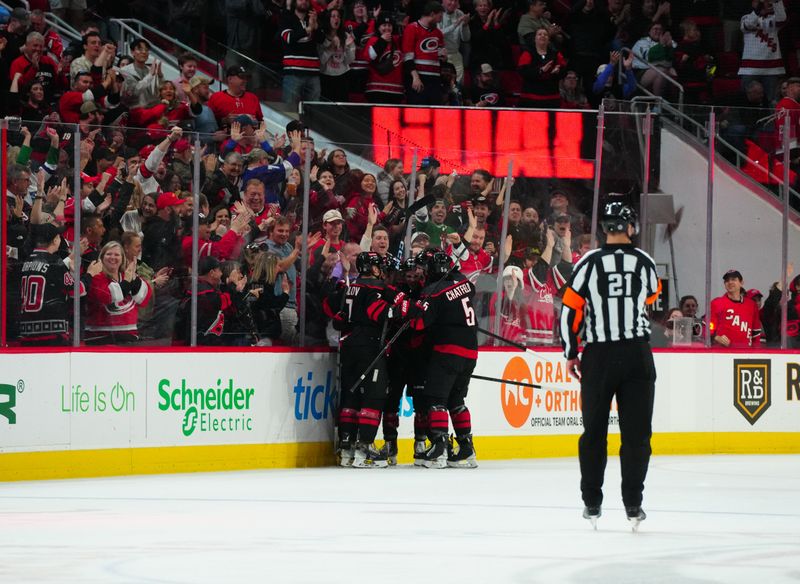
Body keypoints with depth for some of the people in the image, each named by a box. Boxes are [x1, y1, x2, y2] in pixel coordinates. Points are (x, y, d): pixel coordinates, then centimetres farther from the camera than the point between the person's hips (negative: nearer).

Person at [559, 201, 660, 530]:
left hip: (598, 357, 0)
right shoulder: (644, 262, -1)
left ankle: (592, 503, 11)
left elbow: (570, 310, -5)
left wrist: (571, 353, 6)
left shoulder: (589, 263, -6)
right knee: (636, 432, 4)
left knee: (594, 431, 10)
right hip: (637, 355, 0)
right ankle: (633, 503, 1)